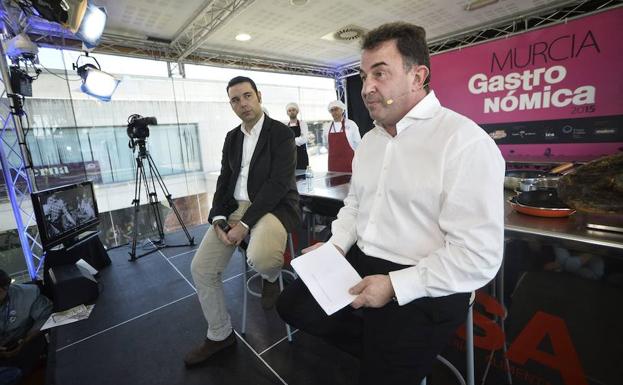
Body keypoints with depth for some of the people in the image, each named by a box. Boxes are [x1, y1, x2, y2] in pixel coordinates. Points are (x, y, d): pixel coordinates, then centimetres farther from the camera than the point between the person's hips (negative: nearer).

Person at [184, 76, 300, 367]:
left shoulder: (282, 133, -6)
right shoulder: (231, 137, 14)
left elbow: (278, 183, -16)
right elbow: (224, 180, 12)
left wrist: (245, 223, -21)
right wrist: (218, 218, -6)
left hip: (273, 205, -6)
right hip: (235, 206, 6)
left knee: (260, 258, -35)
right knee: (201, 268, -2)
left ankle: (272, 276, 6)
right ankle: (220, 335, 21)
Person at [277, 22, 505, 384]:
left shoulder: (465, 141, -17)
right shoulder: (370, 139, 8)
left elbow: (479, 255, -20)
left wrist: (394, 285, -21)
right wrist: (337, 244, -1)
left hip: (422, 287, -7)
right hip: (357, 264, 8)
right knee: (292, 305, 11)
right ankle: (380, 349, 22)